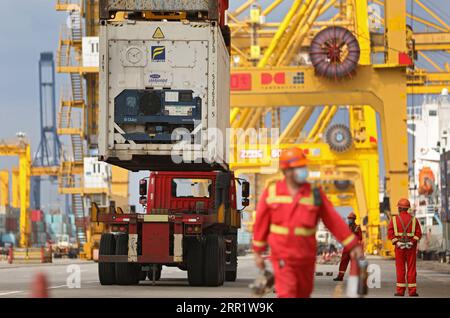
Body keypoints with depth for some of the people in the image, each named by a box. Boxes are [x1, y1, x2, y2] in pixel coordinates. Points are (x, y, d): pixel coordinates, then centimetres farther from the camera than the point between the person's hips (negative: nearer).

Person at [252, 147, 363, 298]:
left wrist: (353, 245, -5)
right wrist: (258, 252, 10)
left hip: (306, 257, 2)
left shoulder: (315, 193, -2)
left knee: (303, 294, 15)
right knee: (287, 294, -13)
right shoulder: (271, 192, -3)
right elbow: (261, 223, 6)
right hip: (282, 257, -2)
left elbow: (334, 221, -2)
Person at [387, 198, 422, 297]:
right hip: (411, 247, 0)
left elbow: (390, 233, -9)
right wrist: (412, 242, -9)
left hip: (399, 247, 0)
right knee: (411, 269, 3)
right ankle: (412, 290, 0)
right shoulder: (413, 219, 4)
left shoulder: (394, 219, 1)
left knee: (400, 269, 4)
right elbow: (418, 233, -6)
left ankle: (400, 290, 2)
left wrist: (396, 243, -10)